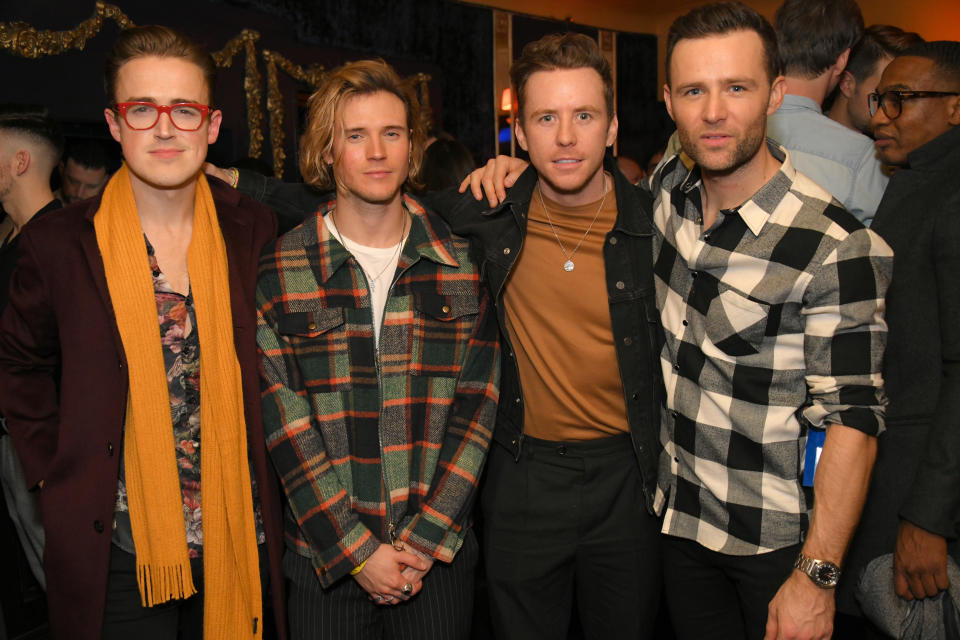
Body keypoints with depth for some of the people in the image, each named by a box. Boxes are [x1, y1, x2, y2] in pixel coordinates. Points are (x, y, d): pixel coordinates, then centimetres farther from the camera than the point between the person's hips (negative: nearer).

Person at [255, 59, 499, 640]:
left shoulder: (463, 263, -1)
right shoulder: (278, 273, -4)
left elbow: (477, 406, -2)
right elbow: (286, 425, -6)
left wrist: (428, 538, -8)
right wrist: (356, 550, -10)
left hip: (440, 553, 1)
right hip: (325, 559, -1)